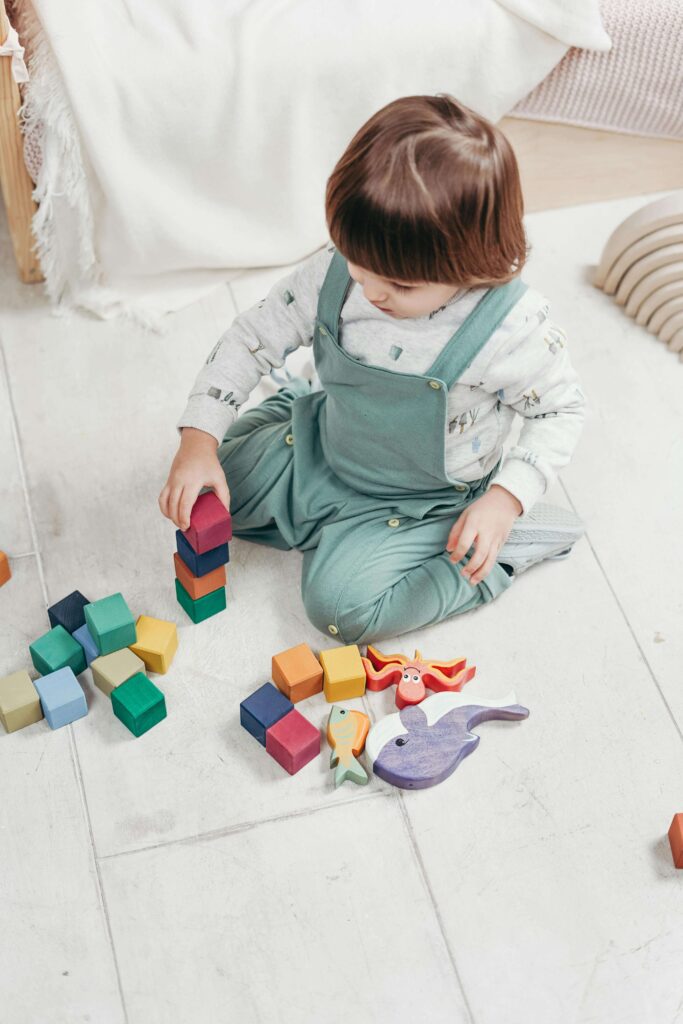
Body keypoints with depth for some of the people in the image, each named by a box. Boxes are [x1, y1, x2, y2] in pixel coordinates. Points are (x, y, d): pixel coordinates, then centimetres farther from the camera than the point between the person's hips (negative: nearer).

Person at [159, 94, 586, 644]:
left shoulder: (514, 327, -32)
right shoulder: (336, 272, -22)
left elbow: (563, 407, -14)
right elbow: (252, 338, -10)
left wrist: (506, 500, -27)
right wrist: (199, 441, -18)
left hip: (423, 495, -5)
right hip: (319, 447, 5)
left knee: (343, 605, -19)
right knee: (203, 494, 6)